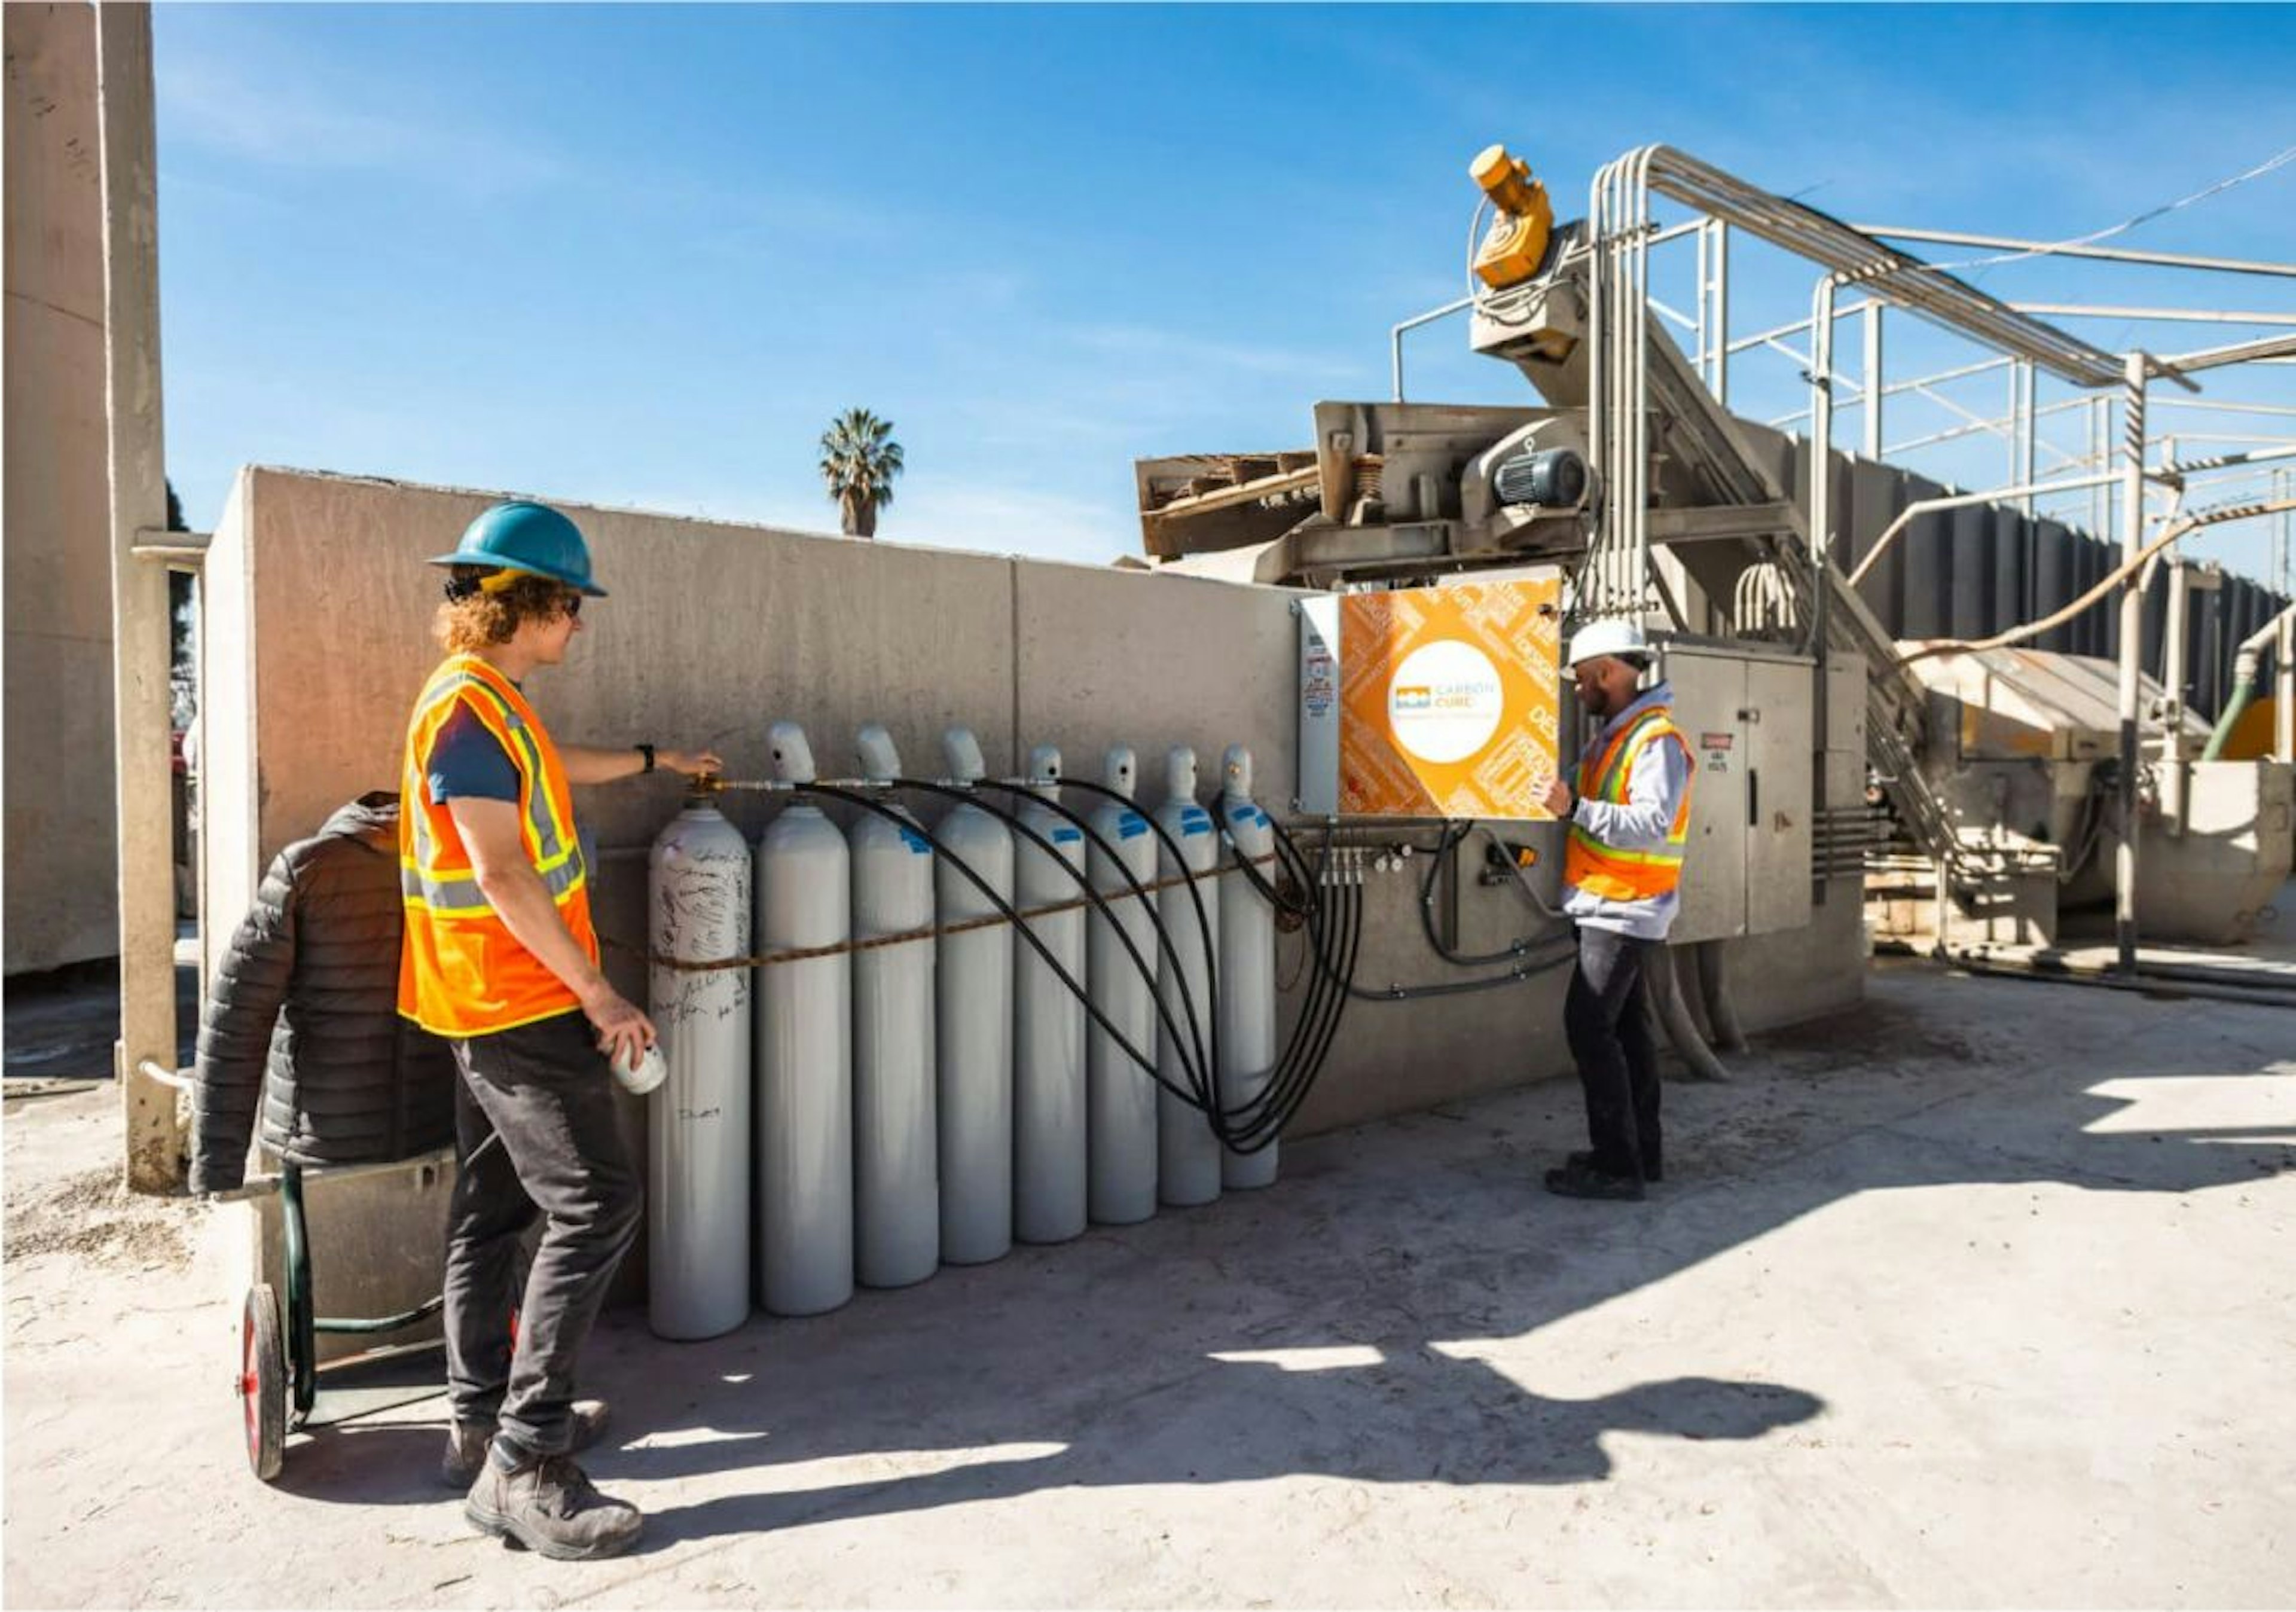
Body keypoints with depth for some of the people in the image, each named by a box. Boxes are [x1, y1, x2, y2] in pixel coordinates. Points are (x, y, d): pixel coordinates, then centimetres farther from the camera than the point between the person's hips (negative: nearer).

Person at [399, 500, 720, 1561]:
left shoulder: (490, 703, 12)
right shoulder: (467, 710, -19)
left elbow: (552, 768, 33)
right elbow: (502, 878, -23)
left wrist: (656, 760, 45)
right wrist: (598, 994, -19)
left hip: (497, 1003, 10)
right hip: (518, 1002, -10)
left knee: (494, 1210, 15)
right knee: (596, 1204, -9)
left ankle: (483, 1420, 27)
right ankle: (521, 1465, -3)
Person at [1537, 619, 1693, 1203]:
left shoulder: (1657, 738, -15)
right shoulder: (1613, 733, 15)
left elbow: (1652, 823, -26)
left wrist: (1575, 808, -32)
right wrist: (1568, 803, 4)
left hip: (1624, 909, -10)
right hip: (1611, 907, 10)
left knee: (1589, 1024, -11)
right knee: (1625, 1025, 13)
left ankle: (1618, 1165, -5)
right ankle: (1643, 1151, 22)